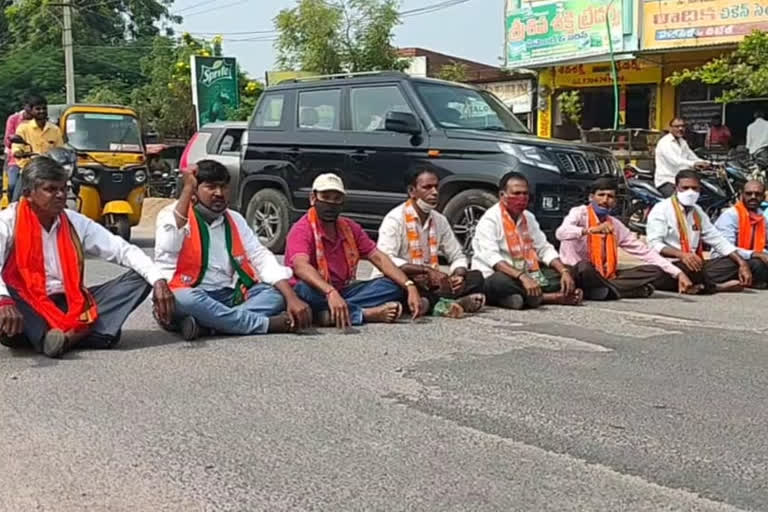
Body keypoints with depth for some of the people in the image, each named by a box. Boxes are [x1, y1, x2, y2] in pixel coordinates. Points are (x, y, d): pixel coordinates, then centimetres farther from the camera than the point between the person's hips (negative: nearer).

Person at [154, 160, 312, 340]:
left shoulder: (235, 220, 13)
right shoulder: (173, 214, -2)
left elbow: (262, 258, 5)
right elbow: (167, 249, -25)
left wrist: (292, 298, -12)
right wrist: (187, 189, -22)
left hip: (230, 297, 5)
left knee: (276, 293, -16)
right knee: (185, 300, -38)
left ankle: (204, 325, -31)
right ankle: (269, 323, -26)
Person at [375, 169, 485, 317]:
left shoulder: (440, 220, 10)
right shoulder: (395, 219, -10)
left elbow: (457, 256, 16)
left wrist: (458, 275, -9)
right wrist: (427, 270, -31)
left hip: (429, 285, 6)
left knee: (476, 277, -9)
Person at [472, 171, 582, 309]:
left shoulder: (528, 218, 12)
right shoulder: (490, 219, -12)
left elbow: (545, 248, 12)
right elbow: (491, 257, -26)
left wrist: (564, 271, -6)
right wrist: (522, 277, -38)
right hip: (494, 277, -7)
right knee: (501, 283, -39)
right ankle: (555, 298, -25)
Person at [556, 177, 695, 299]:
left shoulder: (616, 225, 12)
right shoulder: (580, 213, -5)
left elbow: (644, 251, 9)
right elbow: (561, 233, -27)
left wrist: (678, 273, -1)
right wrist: (591, 230, -44)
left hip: (604, 277, 7)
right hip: (578, 275, -6)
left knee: (656, 270, -7)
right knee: (585, 267, -40)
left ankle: (603, 290, -21)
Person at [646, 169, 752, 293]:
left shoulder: (698, 212, 17)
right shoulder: (661, 209, -6)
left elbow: (718, 240, 16)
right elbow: (654, 244, -17)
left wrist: (742, 263, 2)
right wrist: (681, 255, -34)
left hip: (692, 265, 7)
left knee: (733, 263, -4)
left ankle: (701, 284, -21)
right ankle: (717, 286, -9)